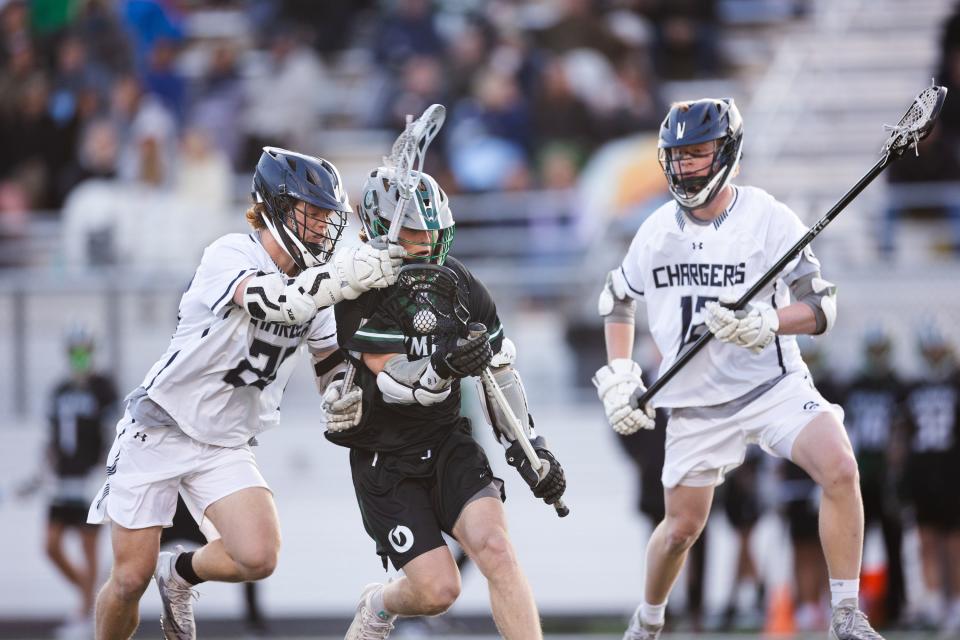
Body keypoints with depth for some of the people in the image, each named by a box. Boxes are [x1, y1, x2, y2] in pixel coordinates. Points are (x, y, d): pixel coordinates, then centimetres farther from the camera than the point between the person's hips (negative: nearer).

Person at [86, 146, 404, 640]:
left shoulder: (313, 285, 2)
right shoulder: (229, 256, -17)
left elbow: (332, 364, 10)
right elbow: (277, 300, -36)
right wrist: (351, 274, -44)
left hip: (225, 446, 5)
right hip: (158, 432, -5)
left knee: (257, 558, -18)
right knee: (131, 580, -4)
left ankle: (180, 574, 13)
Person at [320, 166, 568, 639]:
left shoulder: (459, 284, 0)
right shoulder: (361, 295, -16)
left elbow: (498, 372, 10)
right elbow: (395, 385, -23)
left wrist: (528, 448, 8)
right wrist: (443, 367, -43)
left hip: (448, 442, 4)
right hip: (384, 458, -4)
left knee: (494, 546, -22)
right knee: (437, 590, -9)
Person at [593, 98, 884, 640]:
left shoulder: (769, 219, -11)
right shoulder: (659, 230, 1)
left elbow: (822, 307, -16)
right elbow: (617, 299, 18)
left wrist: (765, 322, -35)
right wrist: (619, 377, 7)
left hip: (775, 386, -3)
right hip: (696, 401, 3)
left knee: (840, 468, -27)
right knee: (682, 528, 5)